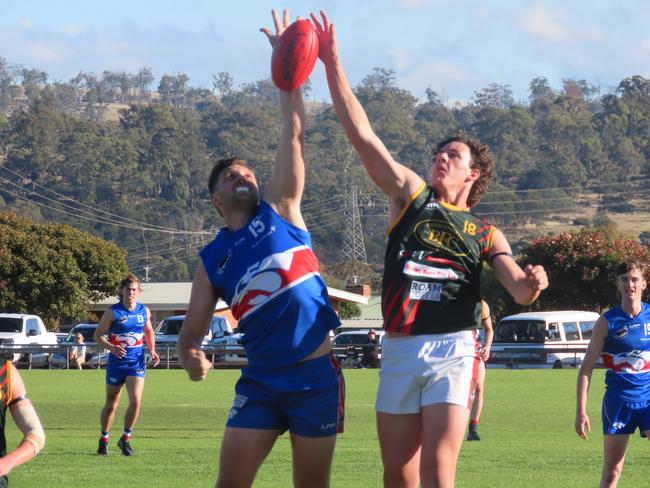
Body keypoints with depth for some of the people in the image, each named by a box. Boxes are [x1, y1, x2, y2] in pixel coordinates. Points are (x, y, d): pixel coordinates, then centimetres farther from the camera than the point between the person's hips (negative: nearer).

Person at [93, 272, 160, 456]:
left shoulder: (144, 311, 3)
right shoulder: (113, 312, -7)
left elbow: (149, 331, 20)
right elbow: (98, 335, -4)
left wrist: (152, 350, 5)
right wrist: (112, 348, -21)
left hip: (136, 362, 2)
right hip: (117, 363, -2)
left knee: (136, 401, -14)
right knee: (111, 404, 8)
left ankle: (125, 439, 3)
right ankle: (104, 439, 28)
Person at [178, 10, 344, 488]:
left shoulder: (280, 211, 5)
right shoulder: (212, 259, 8)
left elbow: (294, 136, -1)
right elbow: (192, 330, 6)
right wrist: (191, 356, -18)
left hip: (316, 375, -1)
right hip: (261, 380, 1)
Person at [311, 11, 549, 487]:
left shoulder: (486, 234, 11)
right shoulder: (410, 195, 13)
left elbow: (520, 291, 0)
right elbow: (361, 133, 5)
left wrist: (532, 282, -25)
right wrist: (332, 63, -2)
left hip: (451, 350, -2)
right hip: (399, 350, 2)